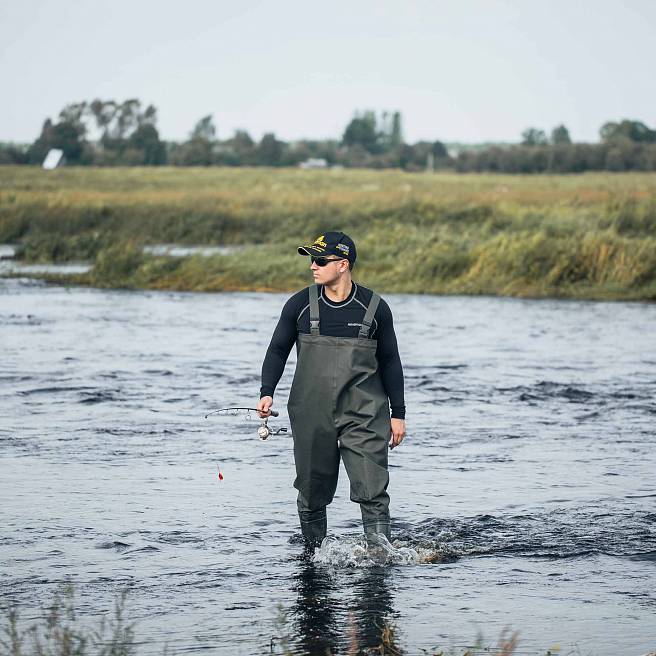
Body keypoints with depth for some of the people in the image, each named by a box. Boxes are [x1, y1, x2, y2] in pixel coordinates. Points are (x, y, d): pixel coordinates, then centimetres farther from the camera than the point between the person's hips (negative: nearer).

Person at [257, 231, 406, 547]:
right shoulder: (300, 304, 2)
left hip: (364, 415, -1)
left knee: (373, 491, -10)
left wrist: (398, 413, 8)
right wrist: (267, 392, -6)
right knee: (312, 492, 7)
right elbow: (278, 350, 9)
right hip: (311, 415, 1)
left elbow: (390, 362, 9)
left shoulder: (374, 308, 1)